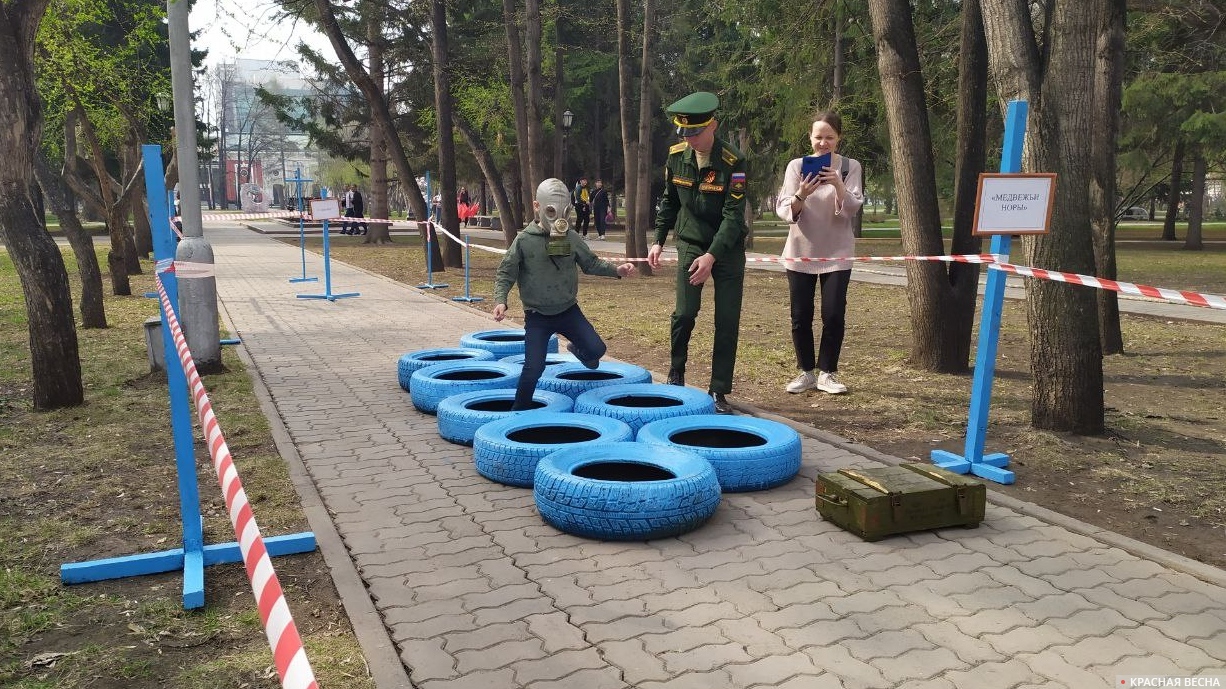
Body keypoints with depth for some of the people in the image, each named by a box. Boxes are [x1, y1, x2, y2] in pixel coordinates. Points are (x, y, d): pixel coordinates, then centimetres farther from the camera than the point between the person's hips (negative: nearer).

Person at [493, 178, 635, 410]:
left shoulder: (572, 238, -1)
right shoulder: (524, 240, -11)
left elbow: (591, 263, 9)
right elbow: (505, 274, -7)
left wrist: (616, 270, -6)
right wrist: (500, 300, -21)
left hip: (568, 310, 3)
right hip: (537, 315, -3)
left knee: (596, 349, -4)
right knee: (534, 367, -9)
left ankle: (578, 350, 35)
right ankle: (519, 411, 13)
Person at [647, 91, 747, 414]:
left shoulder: (733, 162, -19)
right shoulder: (677, 155, -5)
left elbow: (733, 214, -22)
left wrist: (712, 256, -30)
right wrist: (659, 241, 4)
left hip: (728, 248, -2)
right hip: (690, 242, 2)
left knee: (727, 321, -2)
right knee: (684, 313, -8)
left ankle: (719, 391, 9)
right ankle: (676, 375, 17)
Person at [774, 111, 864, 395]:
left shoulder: (850, 167, 0)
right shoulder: (796, 166, 1)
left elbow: (852, 209, -9)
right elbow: (783, 211, -3)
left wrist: (838, 185, -27)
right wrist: (801, 195, -23)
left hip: (837, 254, -1)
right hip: (800, 252, 1)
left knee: (834, 315, -3)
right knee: (801, 316, 4)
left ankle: (827, 373, 10)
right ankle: (806, 372, 18)